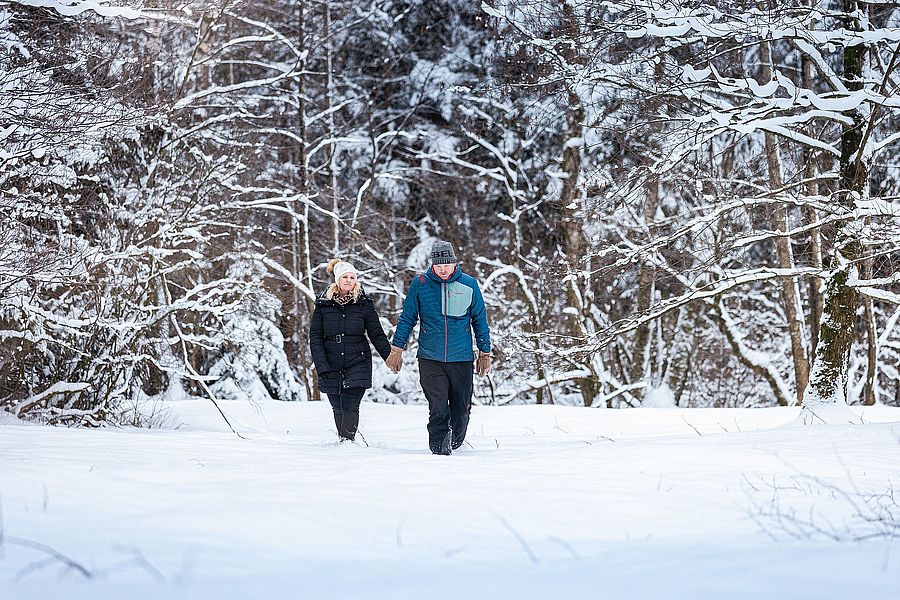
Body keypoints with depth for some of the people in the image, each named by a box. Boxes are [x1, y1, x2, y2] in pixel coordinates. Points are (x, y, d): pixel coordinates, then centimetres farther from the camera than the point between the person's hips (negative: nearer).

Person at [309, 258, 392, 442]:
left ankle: (348, 440, -14)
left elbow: (377, 334, 6)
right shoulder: (323, 304, 5)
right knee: (338, 407, 6)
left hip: (357, 364, -2)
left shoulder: (364, 303, 3)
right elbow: (315, 337, 4)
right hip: (331, 366, 2)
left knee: (350, 406, -15)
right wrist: (321, 365, -7)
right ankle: (342, 439, 21)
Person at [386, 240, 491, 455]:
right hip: (430, 358, -1)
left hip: (461, 358, 1)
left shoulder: (469, 285, 1)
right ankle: (439, 445, -2)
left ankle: (456, 440, 33)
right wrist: (396, 350, 5)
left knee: (461, 407, 8)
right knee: (438, 407, -13)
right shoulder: (420, 284, -1)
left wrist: (485, 353, 11)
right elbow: (407, 318, 8)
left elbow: (480, 321, 10)